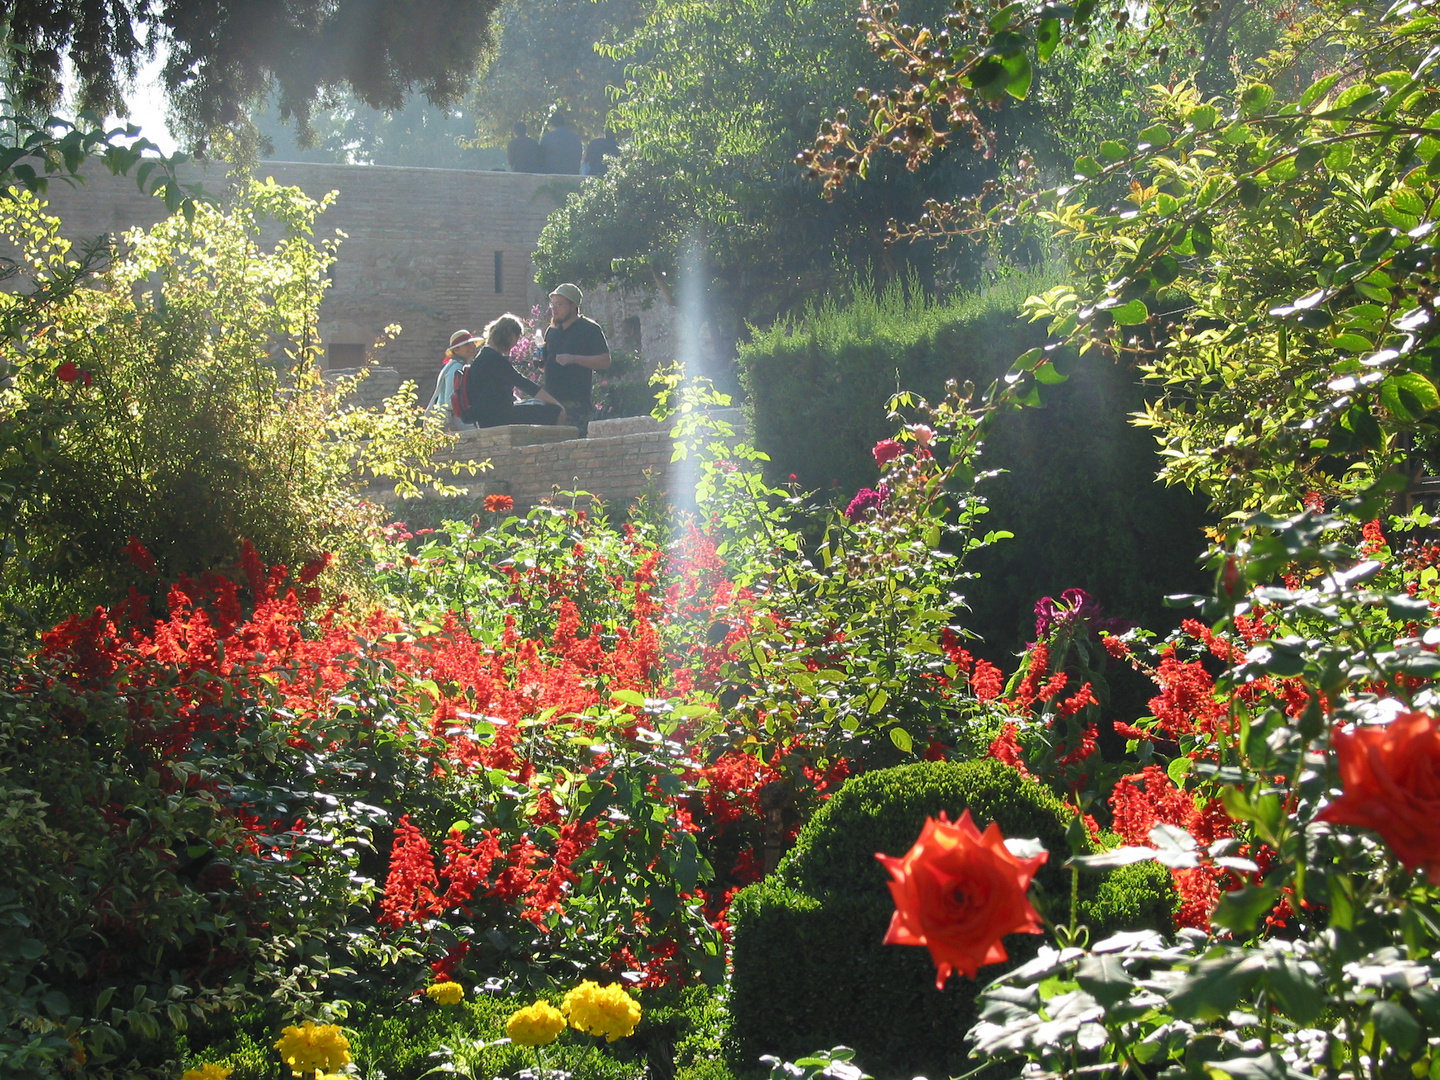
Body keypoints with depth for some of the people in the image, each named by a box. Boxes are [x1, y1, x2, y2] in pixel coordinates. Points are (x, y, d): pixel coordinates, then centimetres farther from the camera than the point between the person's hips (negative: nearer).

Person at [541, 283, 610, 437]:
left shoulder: (589, 329, 0)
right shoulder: (551, 330, 20)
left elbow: (605, 362, -9)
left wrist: (574, 359, -18)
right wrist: (540, 362, 5)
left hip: (576, 402, -6)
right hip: (552, 400, 6)